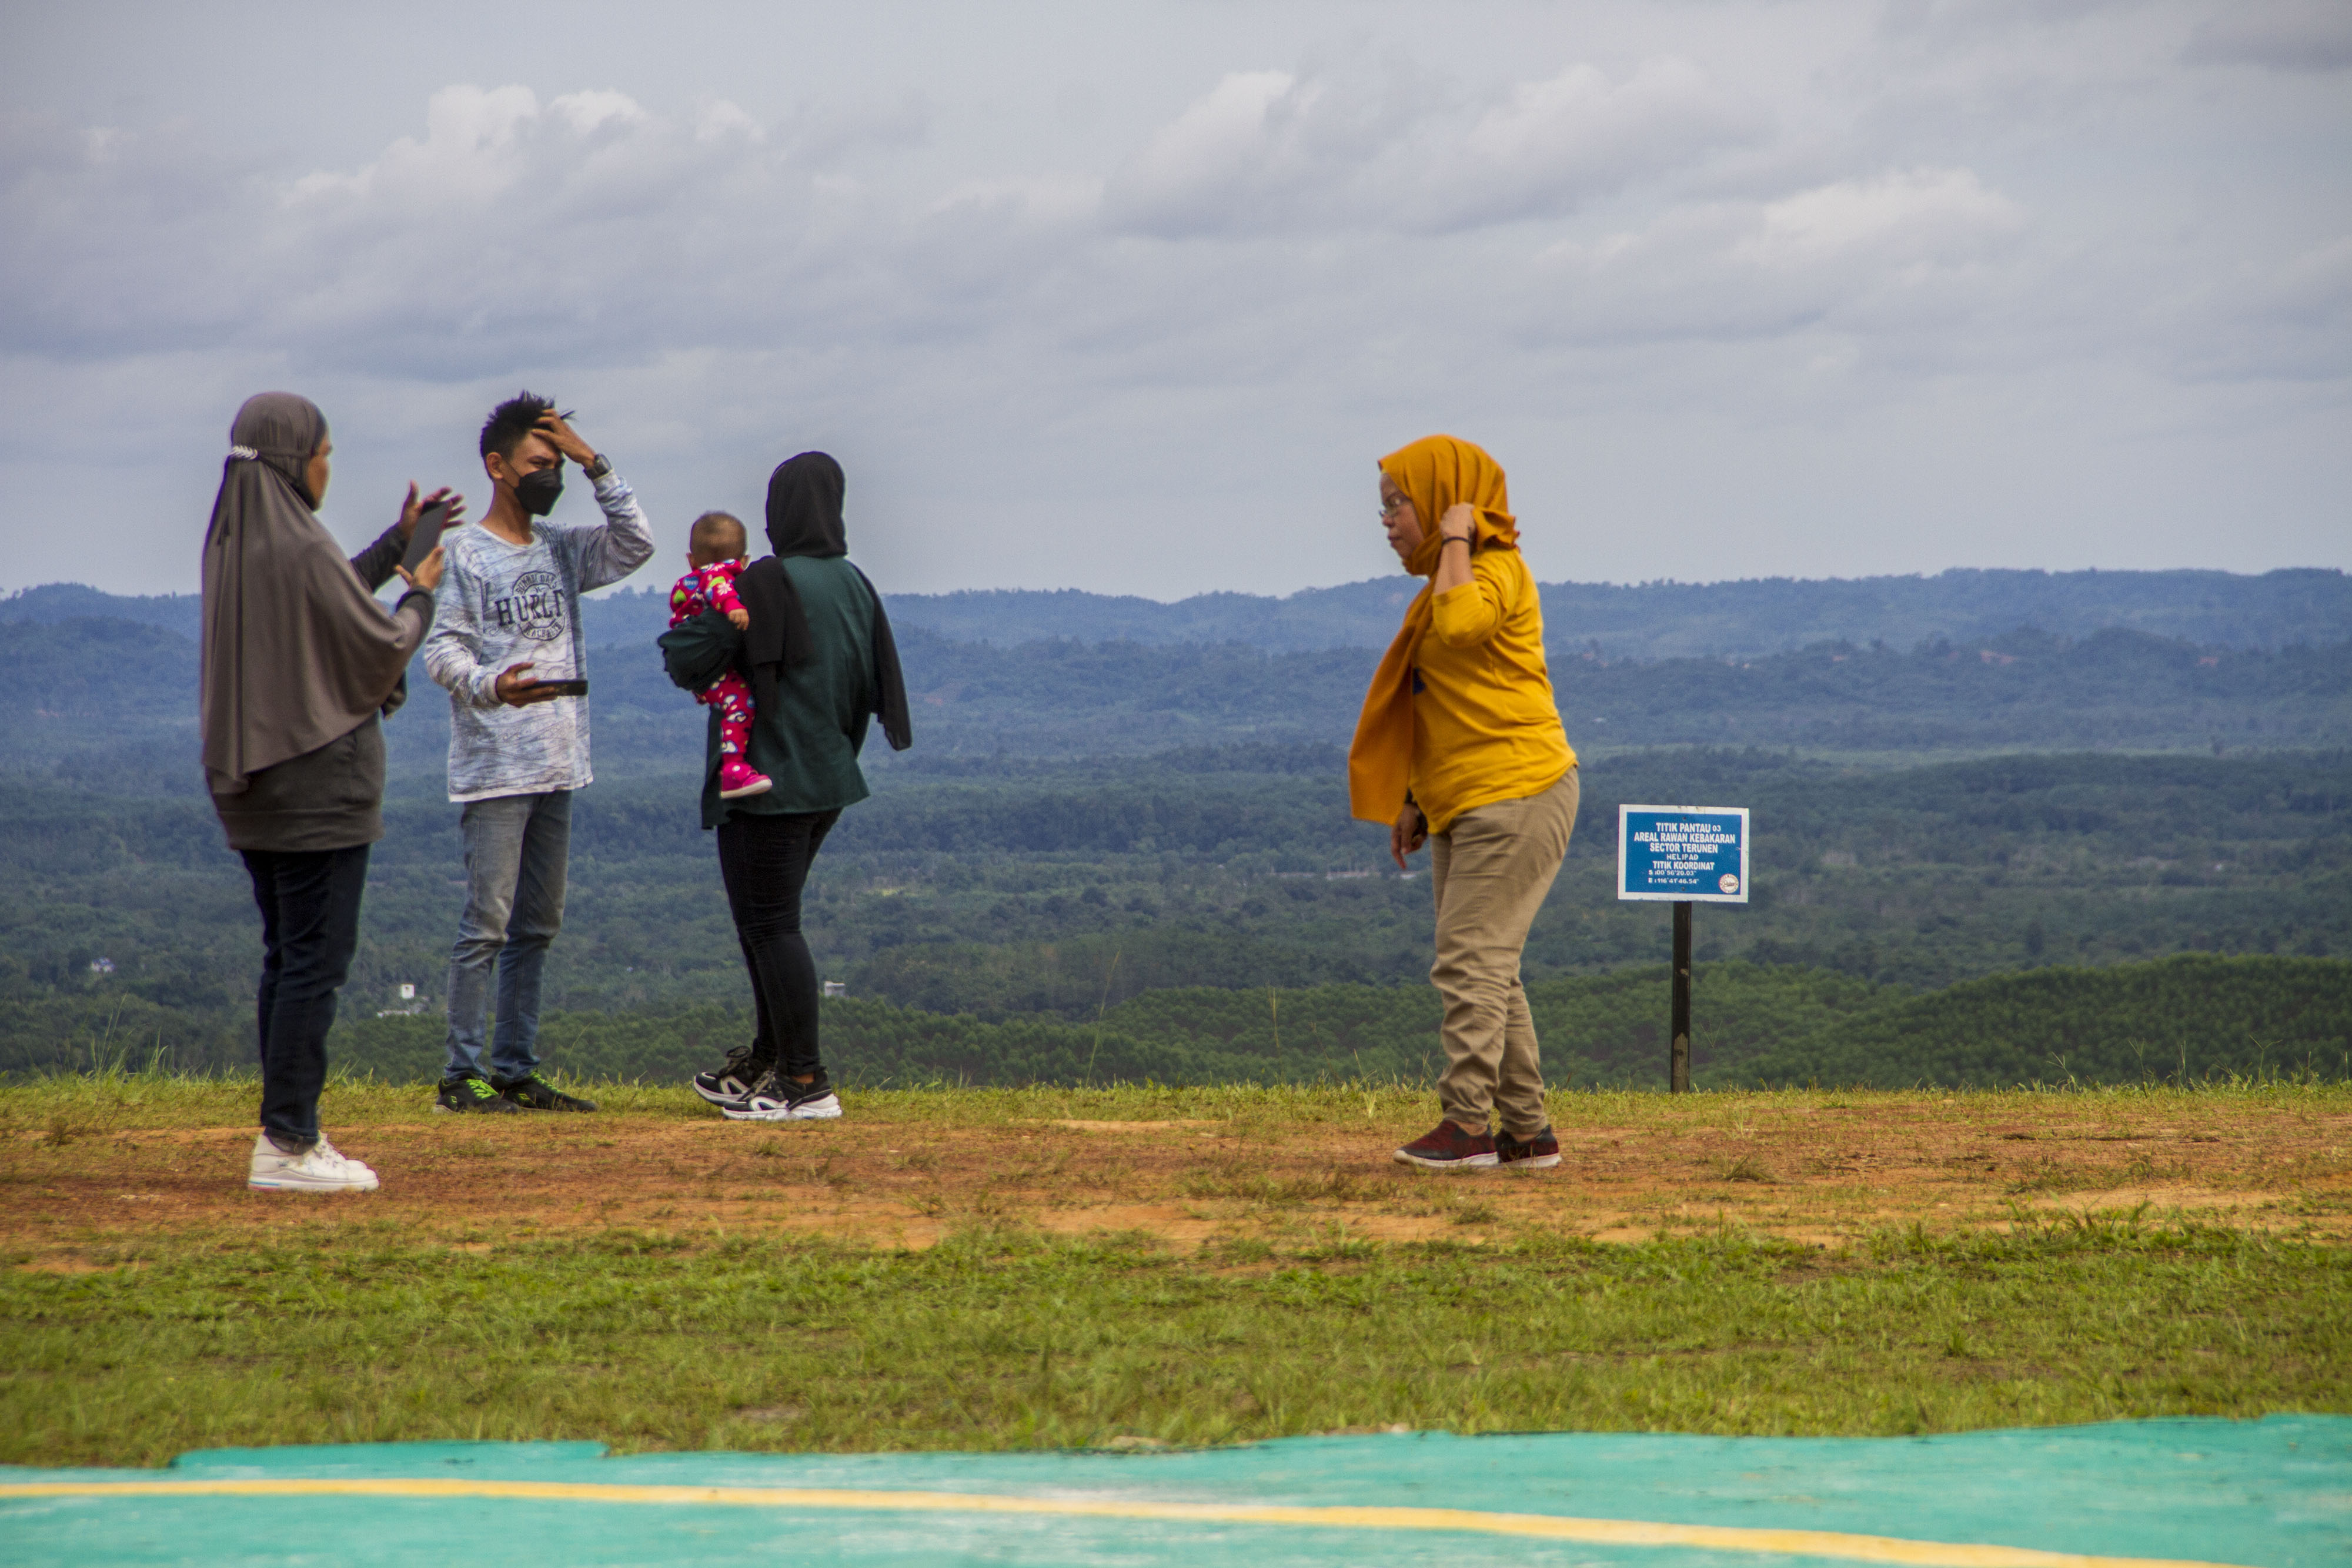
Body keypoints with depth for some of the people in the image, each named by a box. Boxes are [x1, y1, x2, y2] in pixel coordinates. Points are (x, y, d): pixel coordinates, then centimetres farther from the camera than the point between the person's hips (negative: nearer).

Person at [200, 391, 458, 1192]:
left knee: (287, 958, 14)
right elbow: (382, 644, -11)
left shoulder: (231, 543, 8)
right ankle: (286, 1145, -5)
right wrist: (421, 594, 7)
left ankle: (291, 1134, 16)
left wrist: (398, 540, 28)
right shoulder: (300, 548, -18)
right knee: (314, 962, -5)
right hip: (319, 777, -9)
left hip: (255, 781, 9)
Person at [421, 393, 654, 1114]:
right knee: (487, 924, -8)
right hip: (494, 771, -7)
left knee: (537, 925, 10)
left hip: (556, 768, 7)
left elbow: (635, 545, 6)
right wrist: (490, 684, -30)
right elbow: (441, 648, -10)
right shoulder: (465, 554, -6)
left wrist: (593, 462, 1)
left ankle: (516, 1072, 16)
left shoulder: (561, 549, 14)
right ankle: (461, 1076, -5)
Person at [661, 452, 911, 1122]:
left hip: (766, 782, -8)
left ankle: (806, 1083, -6)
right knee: (766, 921, 21)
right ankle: (768, 1062, 28)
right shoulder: (856, 586, 5)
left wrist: (680, 631, 3)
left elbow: (689, 661, -18)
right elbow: (876, 685, 11)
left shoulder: (767, 583, -17)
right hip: (828, 779, 8)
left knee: (770, 926, -4)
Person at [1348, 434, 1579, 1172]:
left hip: (1516, 795, -10)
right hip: (1467, 807, 10)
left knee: (1472, 960, -13)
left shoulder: (1497, 569, -9)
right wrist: (1415, 803, 20)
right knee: (1485, 969, 10)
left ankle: (1467, 1123, -13)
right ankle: (1527, 1131, 13)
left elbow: (1459, 627, -32)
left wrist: (1455, 540, -19)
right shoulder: (1453, 584, 20)